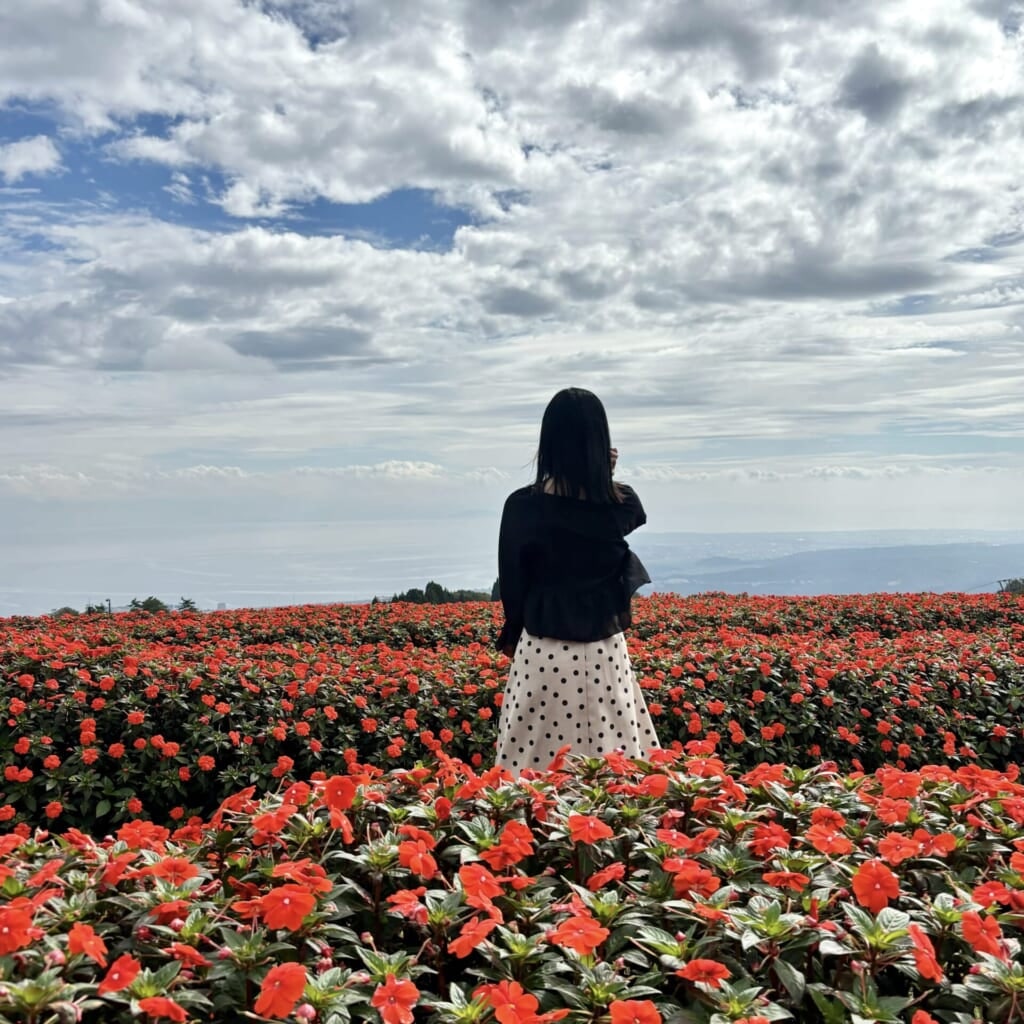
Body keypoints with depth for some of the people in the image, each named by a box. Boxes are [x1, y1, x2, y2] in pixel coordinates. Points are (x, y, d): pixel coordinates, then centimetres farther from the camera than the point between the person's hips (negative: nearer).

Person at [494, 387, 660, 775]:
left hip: (543, 651, -1)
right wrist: (603, 476, 8)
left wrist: (513, 634, 13)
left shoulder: (522, 506, -12)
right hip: (604, 651, 2)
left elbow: (511, 581, -2)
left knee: (535, 764, 10)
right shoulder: (622, 504, -7)